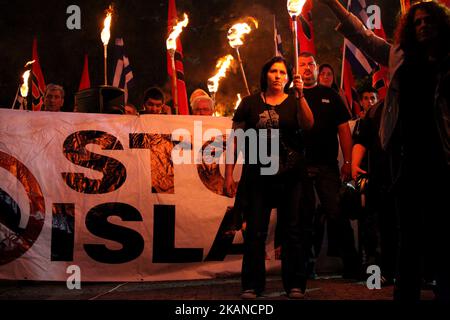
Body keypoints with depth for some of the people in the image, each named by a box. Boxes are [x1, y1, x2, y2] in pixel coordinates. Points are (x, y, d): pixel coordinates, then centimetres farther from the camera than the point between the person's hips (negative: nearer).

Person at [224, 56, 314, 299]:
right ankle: (252, 285, 8)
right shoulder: (250, 103, 6)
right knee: (255, 231, 1)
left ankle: (295, 284, 10)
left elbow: (308, 125, -13)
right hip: (257, 176, 0)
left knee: (294, 229, 2)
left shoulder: (294, 102, 7)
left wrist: (300, 95, -24)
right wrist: (228, 174, 0)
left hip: (290, 176, 1)